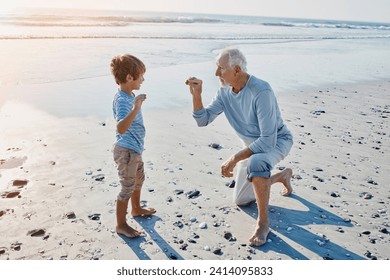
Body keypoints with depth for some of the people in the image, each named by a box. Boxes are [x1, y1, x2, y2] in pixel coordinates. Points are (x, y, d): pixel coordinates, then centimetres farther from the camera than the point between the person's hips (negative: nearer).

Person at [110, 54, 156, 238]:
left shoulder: (130, 96, 5)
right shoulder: (122, 100, -26)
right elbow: (120, 128, -44)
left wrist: (137, 104, 34)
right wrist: (136, 109, -50)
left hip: (134, 149, 10)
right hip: (126, 151, -10)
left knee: (139, 179, 27)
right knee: (127, 188, 2)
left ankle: (136, 209, 49)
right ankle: (121, 225, 18)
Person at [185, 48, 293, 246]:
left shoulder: (261, 92, -33)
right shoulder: (225, 92, -10)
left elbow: (268, 140, -35)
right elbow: (203, 120, -6)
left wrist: (234, 159, -36)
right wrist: (196, 94, -21)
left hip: (276, 141, -7)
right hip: (253, 145, 7)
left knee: (255, 163, -43)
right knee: (240, 200, 16)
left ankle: (263, 222, -20)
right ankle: (283, 175, 36)